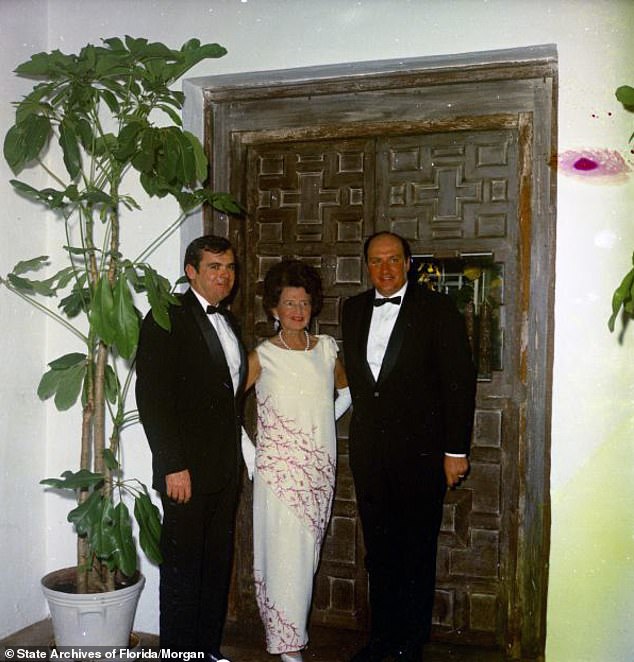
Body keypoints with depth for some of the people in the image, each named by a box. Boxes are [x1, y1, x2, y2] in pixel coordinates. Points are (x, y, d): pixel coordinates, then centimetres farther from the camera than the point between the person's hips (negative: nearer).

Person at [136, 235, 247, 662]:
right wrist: (173, 466, -19)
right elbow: (151, 397, -15)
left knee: (218, 563, 16)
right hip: (188, 469, -7)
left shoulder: (228, 322, 15)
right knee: (183, 566, 4)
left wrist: (235, 458, 13)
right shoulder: (168, 318, -9)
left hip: (225, 469, 7)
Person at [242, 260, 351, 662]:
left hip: (320, 469, 4)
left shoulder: (326, 349, 6)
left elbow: (346, 389, 23)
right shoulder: (263, 356, -5)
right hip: (279, 470, -4)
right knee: (285, 555, -4)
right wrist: (250, 454, -8)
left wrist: (327, 420, 11)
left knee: (308, 553, 11)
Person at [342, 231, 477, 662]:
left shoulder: (437, 309, -5)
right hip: (369, 451, 4)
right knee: (379, 550, 13)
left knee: (417, 553, 5)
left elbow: (459, 381, -7)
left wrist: (456, 450, -10)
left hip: (420, 450, -4)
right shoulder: (354, 309, 9)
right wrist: (364, 427, 12)